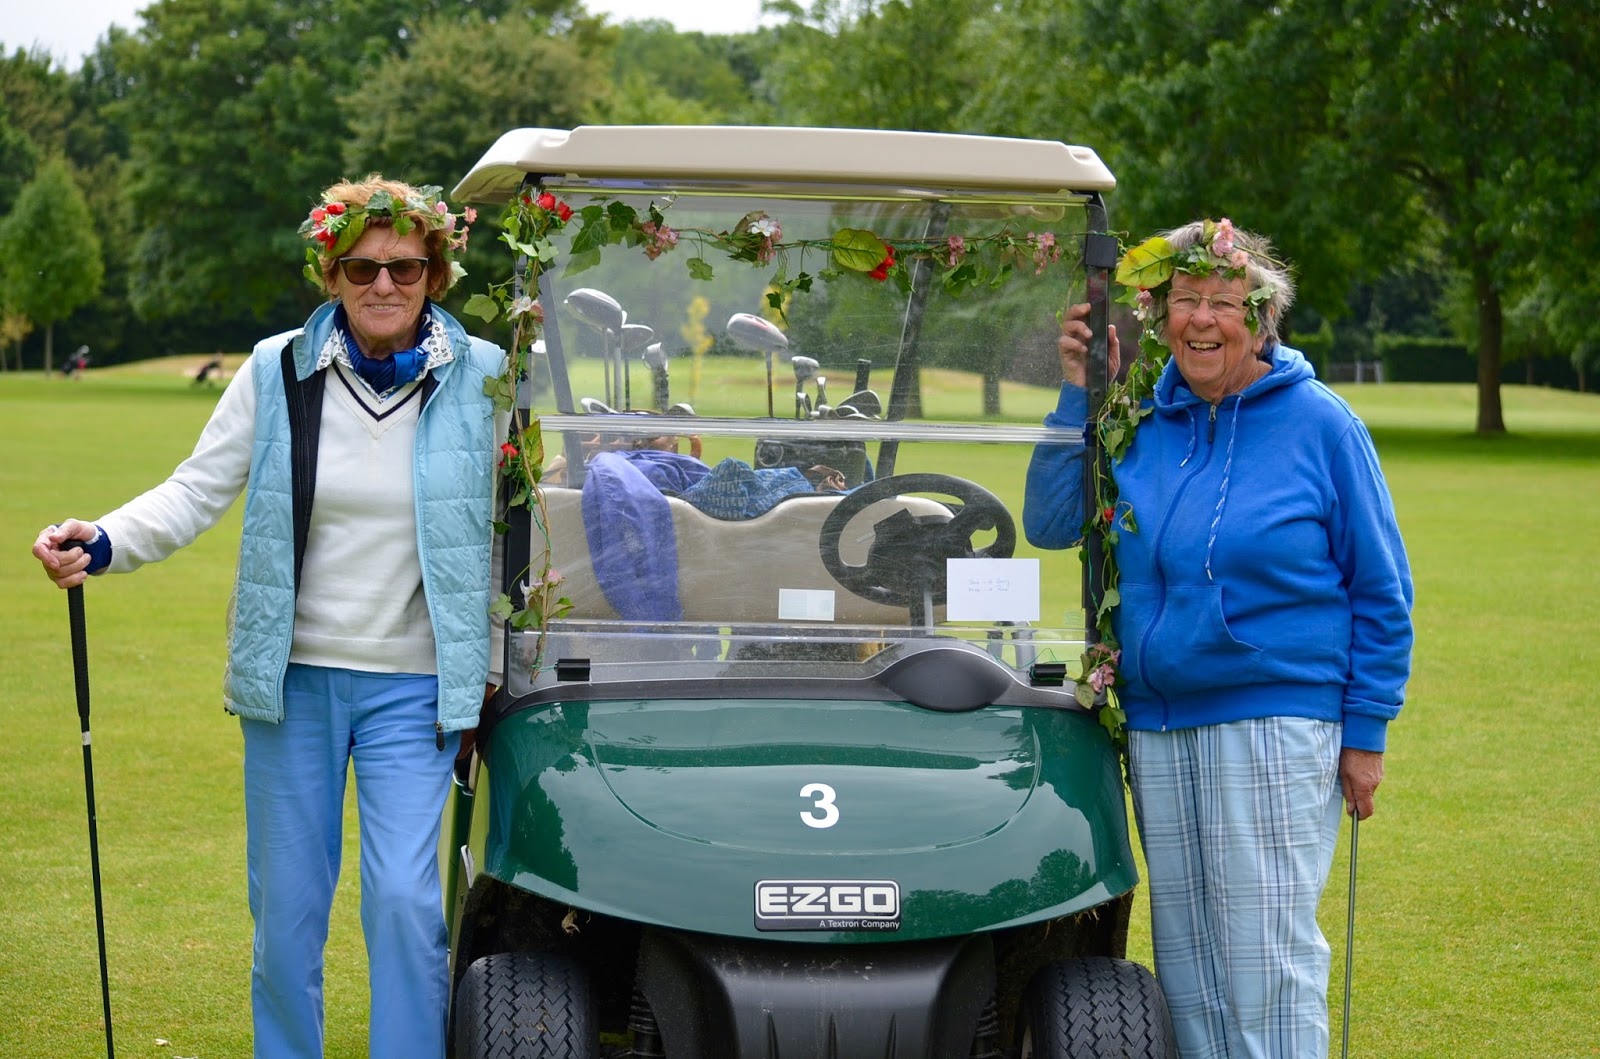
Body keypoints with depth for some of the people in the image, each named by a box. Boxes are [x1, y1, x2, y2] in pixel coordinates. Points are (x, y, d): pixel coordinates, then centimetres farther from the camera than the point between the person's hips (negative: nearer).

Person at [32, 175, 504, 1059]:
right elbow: (197, 494, -1)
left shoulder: (480, 380, -1)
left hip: (414, 686, -1)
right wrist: (102, 541, -18)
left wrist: (501, 662, 0)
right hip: (293, 676, 2)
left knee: (404, 900, -11)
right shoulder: (277, 372, 0)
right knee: (286, 908, 7)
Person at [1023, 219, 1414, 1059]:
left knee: (1265, 956, -7)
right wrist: (1079, 395, -2)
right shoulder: (1141, 423, 9)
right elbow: (1049, 525, 3)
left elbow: (1381, 591, -1)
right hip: (1156, 725, 5)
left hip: (1274, 723, -5)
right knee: (1184, 958, 10)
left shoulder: (1318, 423, -3)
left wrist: (1366, 731, -5)